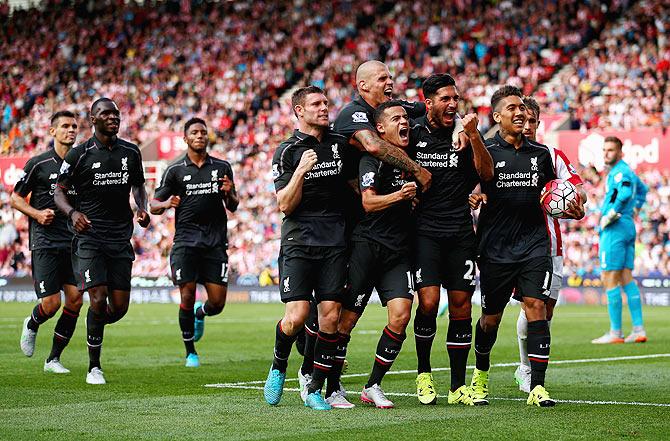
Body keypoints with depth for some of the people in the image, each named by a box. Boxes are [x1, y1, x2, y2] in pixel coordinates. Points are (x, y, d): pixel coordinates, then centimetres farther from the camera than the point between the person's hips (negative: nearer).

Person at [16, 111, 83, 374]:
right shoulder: (38, 164, -1)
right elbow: (15, 198, 5)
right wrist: (37, 214, -12)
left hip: (75, 243, 4)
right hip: (45, 242, -4)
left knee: (75, 299, -6)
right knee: (51, 304, -10)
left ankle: (53, 359, 8)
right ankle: (31, 325, 26)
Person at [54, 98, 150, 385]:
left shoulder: (130, 152, 8)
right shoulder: (79, 154, -3)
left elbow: (138, 186, 23)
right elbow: (59, 191, 1)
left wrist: (142, 208, 2)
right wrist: (72, 213, -19)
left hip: (121, 237, 4)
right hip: (89, 236, -4)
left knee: (120, 307, 0)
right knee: (98, 299, -15)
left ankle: (94, 329, 35)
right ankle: (94, 368, 0)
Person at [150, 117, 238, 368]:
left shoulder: (222, 167, 10)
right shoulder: (175, 170, 4)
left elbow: (232, 207, 15)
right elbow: (153, 205, 4)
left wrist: (229, 193, -8)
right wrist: (166, 204, -18)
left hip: (215, 242, 2)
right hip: (186, 241, -2)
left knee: (217, 302, -2)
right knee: (187, 297, -8)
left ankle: (200, 314, 35)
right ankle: (190, 352, 9)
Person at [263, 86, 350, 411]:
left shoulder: (341, 144, 11)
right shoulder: (287, 151, 0)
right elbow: (285, 205, -6)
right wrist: (301, 171, -19)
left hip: (335, 242, 3)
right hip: (299, 242, -3)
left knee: (330, 317, -4)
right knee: (296, 316, -13)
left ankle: (315, 388, 7)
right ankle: (278, 368, 16)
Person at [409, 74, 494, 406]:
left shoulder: (465, 133, 6)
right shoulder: (414, 133, 3)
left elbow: (487, 174, -6)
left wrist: (473, 136, -17)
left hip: (460, 231, 2)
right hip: (425, 229, -2)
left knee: (462, 306, 1)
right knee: (428, 302, -15)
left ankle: (458, 387, 9)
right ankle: (423, 372, 8)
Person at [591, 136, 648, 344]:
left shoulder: (619, 171, -11)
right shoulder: (628, 171, 19)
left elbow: (625, 193, -31)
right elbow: (642, 189, 39)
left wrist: (610, 215, -22)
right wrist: (634, 210, 31)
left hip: (615, 229, -10)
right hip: (628, 227, 10)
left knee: (610, 280, -7)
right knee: (627, 280, 9)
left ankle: (615, 333, -7)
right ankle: (638, 330, 6)